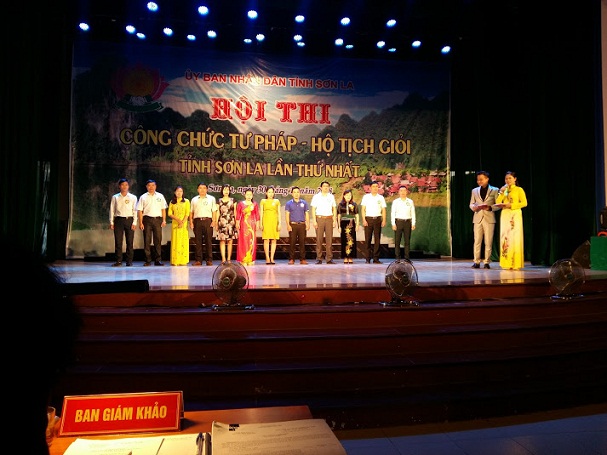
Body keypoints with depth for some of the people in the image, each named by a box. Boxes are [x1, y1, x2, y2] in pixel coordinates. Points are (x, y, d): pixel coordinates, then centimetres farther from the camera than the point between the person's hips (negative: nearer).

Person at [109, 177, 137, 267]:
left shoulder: (133, 197, 6)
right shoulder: (115, 197, 9)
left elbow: (135, 211, 3)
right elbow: (112, 210, 9)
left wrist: (134, 223, -4)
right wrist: (111, 222, 2)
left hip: (129, 220, -1)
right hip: (118, 220, 1)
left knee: (130, 242, -1)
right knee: (118, 241, 0)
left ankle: (129, 261, 6)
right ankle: (118, 261, 6)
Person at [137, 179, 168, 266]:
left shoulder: (160, 196, 11)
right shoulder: (143, 197, 7)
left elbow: (163, 209, 11)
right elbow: (140, 211, 4)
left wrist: (164, 220, 2)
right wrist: (140, 223, -4)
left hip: (157, 219, 1)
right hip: (147, 219, -1)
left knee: (158, 240, 1)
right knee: (147, 241, 0)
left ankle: (158, 260, 5)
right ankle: (148, 260, 5)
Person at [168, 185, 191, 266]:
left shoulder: (186, 201, 7)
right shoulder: (172, 202, 12)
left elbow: (187, 213, 0)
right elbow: (170, 213, 5)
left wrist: (182, 222, -12)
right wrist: (177, 219, -11)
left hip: (184, 224, -1)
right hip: (175, 224, 1)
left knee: (184, 241, -4)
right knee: (175, 242, -2)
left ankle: (183, 261, -3)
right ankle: (175, 261, -2)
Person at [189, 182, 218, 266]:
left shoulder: (211, 199, 11)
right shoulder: (194, 199, 17)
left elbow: (214, 211, 5)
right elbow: (191, 212, 14)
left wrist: (214, 221, -6)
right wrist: (191, 222, 3)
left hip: (208, 220, -2)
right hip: (197, 221, 2)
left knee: (208, 240, -2)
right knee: (198, 241, 1)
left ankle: (209, 260, 2)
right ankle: (198, 260, 4)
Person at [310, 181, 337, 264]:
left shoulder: (331, 196, 14)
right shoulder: (316, 197, 5)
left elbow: (334, 208, 15)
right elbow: (313, 209, 2)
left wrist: (335, 220, 6)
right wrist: (314, 221, -7)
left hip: (329, 219, 2)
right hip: (319, 219, -2)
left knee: (329, 239, -1)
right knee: (319, 239, -4)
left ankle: (329, 258, 3)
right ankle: (319, 259, 0)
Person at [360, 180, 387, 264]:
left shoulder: (381, 197, 10)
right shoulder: (366, 197, 6)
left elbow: (383, 210, 9)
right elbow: (363, 209, 4)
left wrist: (384, 220, -2)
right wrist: (364, 220, -6)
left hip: (377, 219, 1)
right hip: (368, 219, -1)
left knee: (377, 239, 1)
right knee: (368, 239, -2)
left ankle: (376, 258, 5)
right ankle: (368, 258, 2)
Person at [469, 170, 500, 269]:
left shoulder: (494, 190, 5)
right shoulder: (474, 191, 13)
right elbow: (471, 204, 13)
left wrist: (490, 207, -15)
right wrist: (474, 207, -10)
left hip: (489, 219, -2)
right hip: (477, 219, 2)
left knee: (488, 242, -1)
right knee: (477, 241, 0)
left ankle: (487, 262, 5)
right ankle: (476, 262, 4)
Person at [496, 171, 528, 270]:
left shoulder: (519, 190, 3)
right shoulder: (504, 190, 16)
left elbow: (524, 203, -5)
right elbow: (497, 202, 6)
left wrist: (511, 205, -14)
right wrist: (501, 192, -4)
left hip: (515, 215, -4)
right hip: (505, 215, 4)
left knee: (515, 238, -7)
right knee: (505, 238, 1)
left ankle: (515, 264, -5)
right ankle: (506, 263, 4)